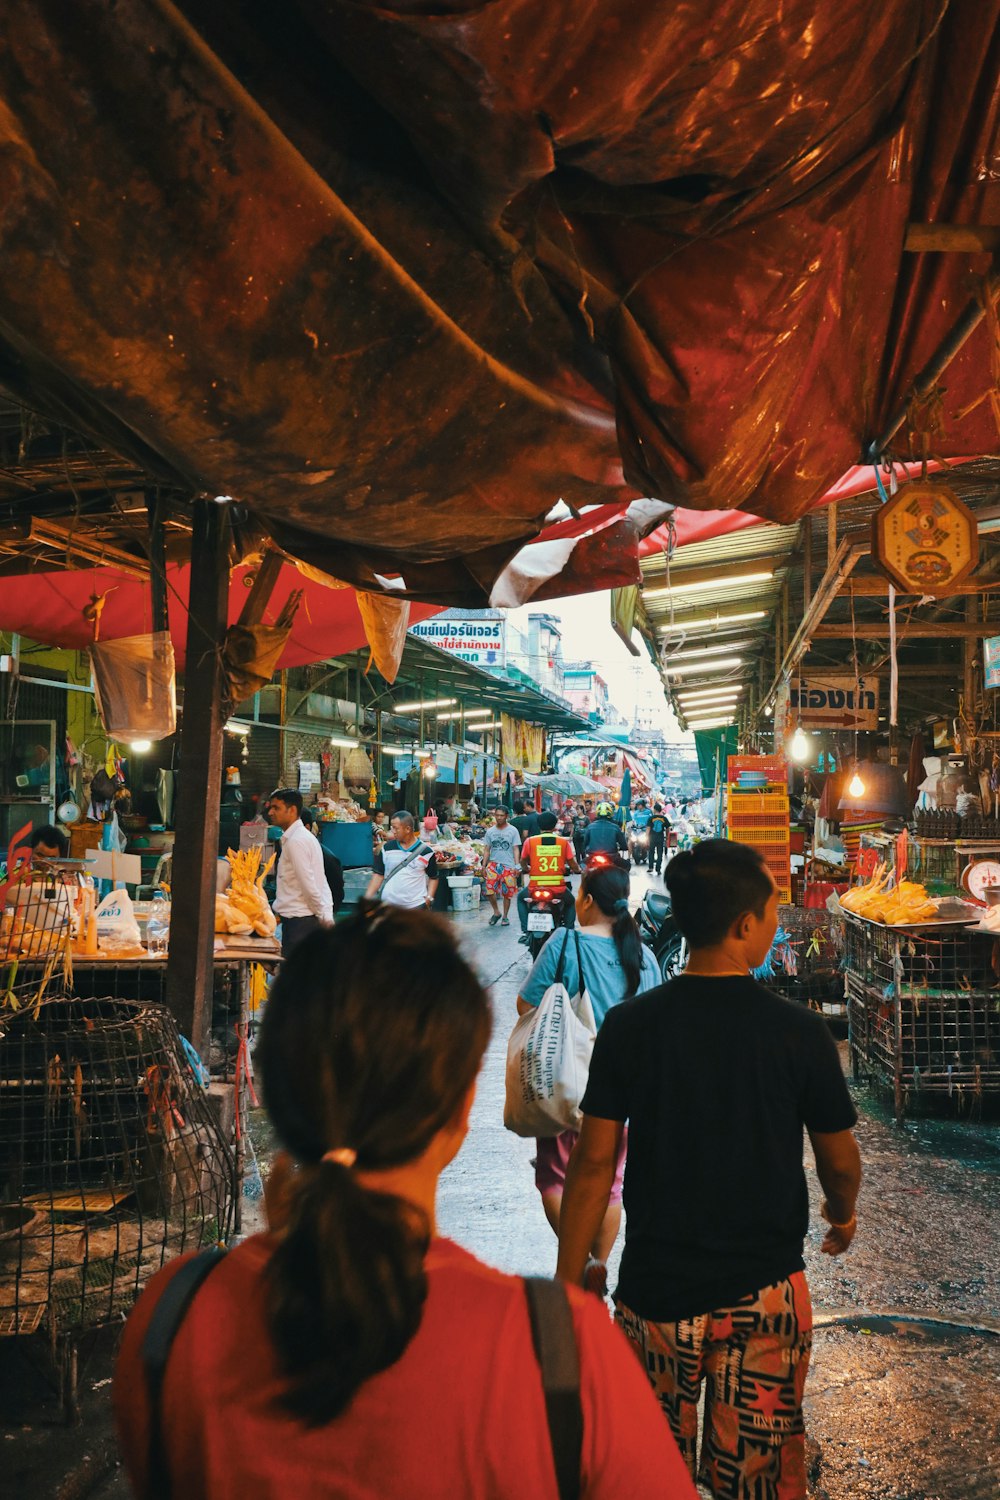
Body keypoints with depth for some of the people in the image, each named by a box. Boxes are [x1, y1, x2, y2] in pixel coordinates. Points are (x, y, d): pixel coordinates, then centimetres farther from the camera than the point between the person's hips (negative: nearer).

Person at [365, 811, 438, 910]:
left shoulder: (426, 851, -2)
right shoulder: (387, 848, 3)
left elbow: (433, 877, 8)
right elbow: (378, 875, 6)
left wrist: (429, 897, -6)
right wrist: (367, 899, -3)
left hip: (416, 906, -2)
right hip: (389, 905, 2)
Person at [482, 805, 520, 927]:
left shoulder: (513, 830, 1)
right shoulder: (490, 831, 8)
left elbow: (516, 849, 0)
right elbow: (487, 850, 13)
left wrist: (516, 866, -8)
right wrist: (484, 866, 8)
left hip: (508, 866, -2)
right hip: (493, 864, 2)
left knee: (507, 893, 3)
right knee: (488, 890, -12)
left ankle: (505, 916, 19)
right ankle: (496, 912, 9)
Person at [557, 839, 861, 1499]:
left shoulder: (629, 1027, -12)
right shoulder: (799, 1031, -13)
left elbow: (595, 1163, -9)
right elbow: (841, 1161, -1)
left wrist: (566, 1288, 2)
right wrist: (843, 1215, 22)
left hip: (656, 1290, 1)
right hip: (765, 1290, 0)